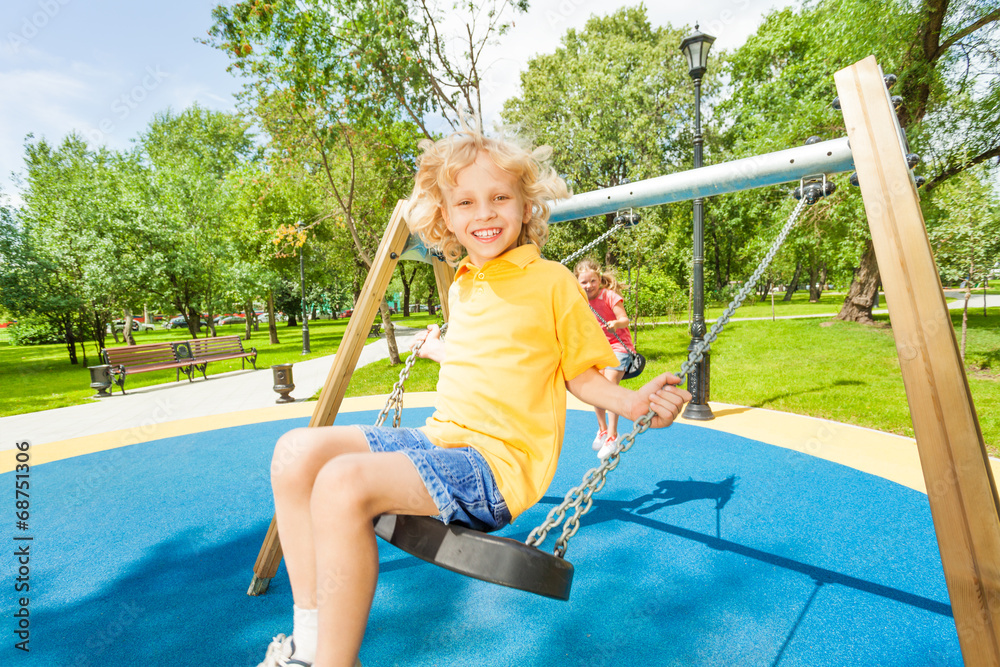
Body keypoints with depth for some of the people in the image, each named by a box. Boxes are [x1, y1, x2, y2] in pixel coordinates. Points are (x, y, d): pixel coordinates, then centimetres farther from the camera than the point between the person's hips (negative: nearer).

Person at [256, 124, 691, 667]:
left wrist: (630, 403, -16)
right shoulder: (461, 287, 15)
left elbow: (580, 372, 2)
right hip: (439, 439, 8)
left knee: (345, 481, -29)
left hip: (499, 460, -7)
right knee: (297, 451, -7)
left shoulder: (553, 281, -4)